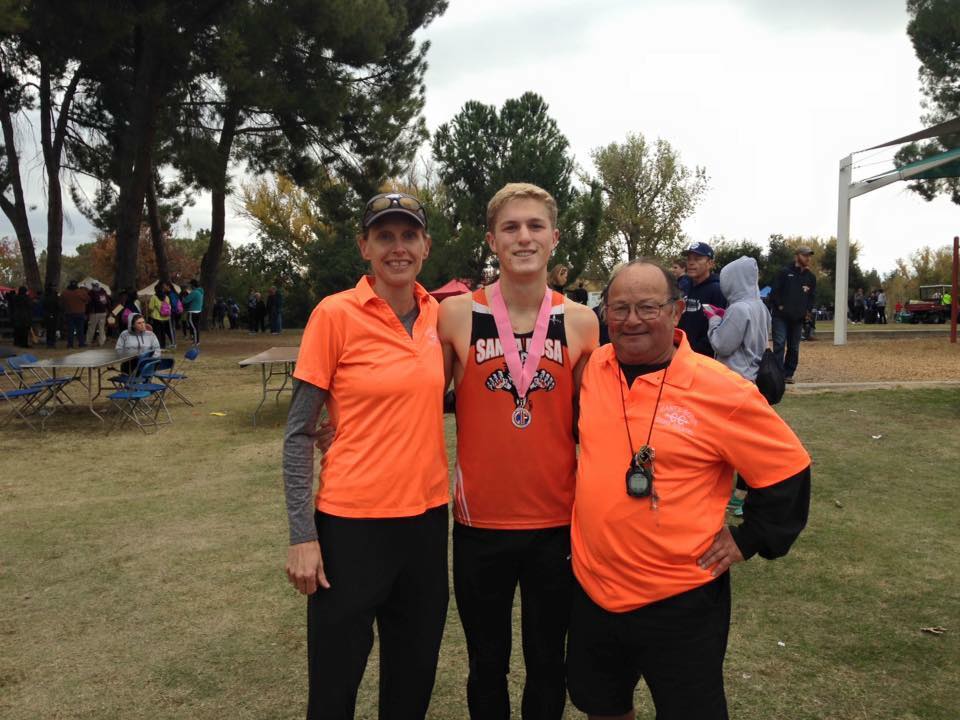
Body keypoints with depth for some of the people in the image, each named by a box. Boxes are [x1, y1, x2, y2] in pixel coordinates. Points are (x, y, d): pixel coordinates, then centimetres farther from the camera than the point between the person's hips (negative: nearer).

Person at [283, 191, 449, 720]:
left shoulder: (437, 315, 3)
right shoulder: (335, 314, -10)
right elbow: (299, 432, -9)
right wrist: (302, 535, -12)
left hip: (427, 516, 5)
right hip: (352, 522, -4)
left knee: (414, 677, 20)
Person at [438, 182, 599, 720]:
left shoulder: (580, 321, -2)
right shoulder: (456, 314, -7)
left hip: (558, 523, 1)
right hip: (480, 521, -1)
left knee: (548, 664, 18)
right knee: (487, 665, 17)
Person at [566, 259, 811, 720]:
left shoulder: (720, 391, -17)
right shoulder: (594, 368, -4)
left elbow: (787, 471, -7)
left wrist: (748, 539, -7)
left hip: (680, 601, -4)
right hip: (592, 588, 5)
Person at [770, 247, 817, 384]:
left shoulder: (811, 277, 11)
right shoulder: (785, 272, -2)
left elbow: (812, 295, 17)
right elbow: (775, 291, -5)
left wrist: (807, 309, 3)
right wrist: (779, 305, -12)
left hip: (798, 318, 5)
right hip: (781, 316, -5)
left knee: (794, 347, 8)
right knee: (779, 345, -12)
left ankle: (788, 374, 16)